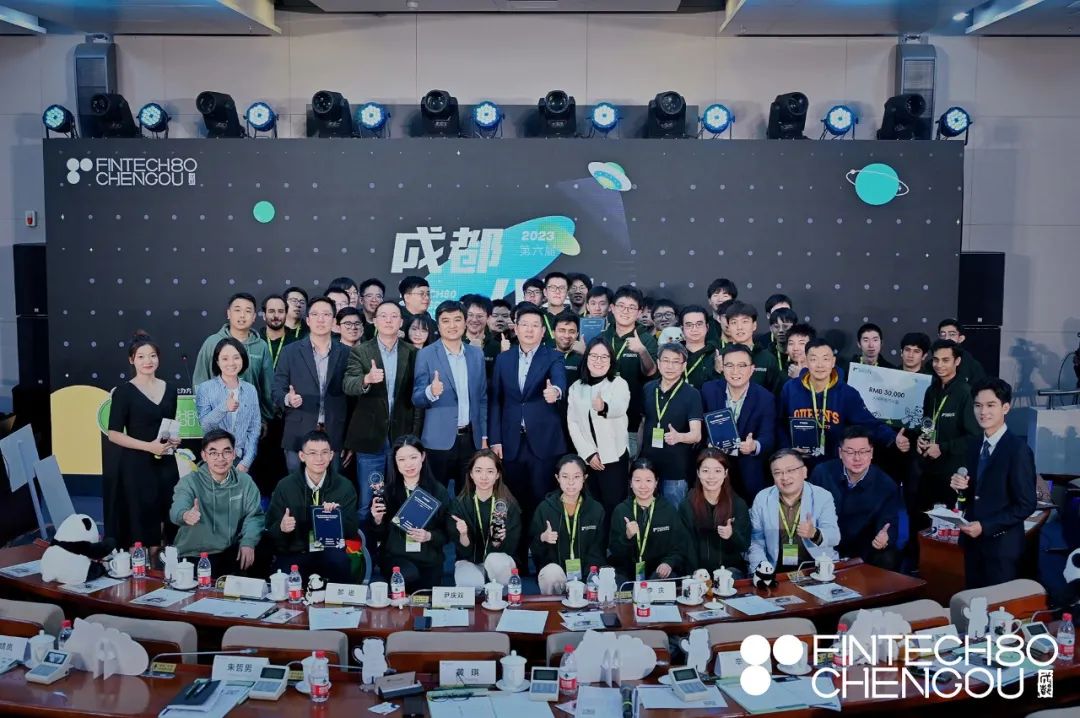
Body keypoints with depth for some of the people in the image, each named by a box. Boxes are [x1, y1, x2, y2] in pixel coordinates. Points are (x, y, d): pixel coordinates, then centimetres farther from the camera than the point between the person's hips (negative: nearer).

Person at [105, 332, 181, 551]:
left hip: (166, 465, 5)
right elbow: (114, 434, -8)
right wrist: (149, 446, -18)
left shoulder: (169, 389, 10)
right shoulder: (124, 391, -5)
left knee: (168, 521, 4)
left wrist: (175, 439, 3)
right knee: (140, 526, -3)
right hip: (136, 466, -5)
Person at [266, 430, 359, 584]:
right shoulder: (285, 486, 2)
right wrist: (282, 527, -19)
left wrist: (338, 514, -18)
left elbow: (352, 532, 2)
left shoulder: (344, 486, 2)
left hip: (330, 554, 0)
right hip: (293, 554, 0)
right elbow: (270, 529, 4)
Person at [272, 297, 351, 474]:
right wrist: (288, 398, -20)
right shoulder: (290, 352, 5)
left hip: (334, 438, 1)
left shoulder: (345, 353, 7)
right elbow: (277, 390, 4)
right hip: (298, 437, -1)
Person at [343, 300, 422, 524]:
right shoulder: (360, 351, 2)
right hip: (371, 438, -1)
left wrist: (415, 436, 1)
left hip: (402, 437, 2)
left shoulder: (412, 354, 6)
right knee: (367, 503, 4)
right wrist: (367, 379, -35)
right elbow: (347, 385, -13)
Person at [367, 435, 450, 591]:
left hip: (429, 561, 1)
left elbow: (447, 534, 3)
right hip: (394, 557, -1)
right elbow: (377, 537, 5)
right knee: (409, 574, -30)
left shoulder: (439, 491, 0)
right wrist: (377, 520, -15)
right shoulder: (386, 491, 1)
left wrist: (429, 536, -16)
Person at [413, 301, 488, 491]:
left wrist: (484, 436, 9)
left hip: (471, 439, 4)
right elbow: (416, 399, -6)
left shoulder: (476, 354, 8)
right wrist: (431, 392, -27)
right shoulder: (426, 355, -4)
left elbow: (482, 399, 12)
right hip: (439, 440, -3)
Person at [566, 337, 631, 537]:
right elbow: (572, 423, 3)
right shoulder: (576, 388, 6)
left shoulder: (619, 384, -5)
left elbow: (620, 408, -27)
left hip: (614, 458, -3)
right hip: (587, 458, 3)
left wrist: (604, 408, -50)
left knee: (613, 509, -5)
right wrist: (589, 453, -7)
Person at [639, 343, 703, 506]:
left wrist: (678, 437, -37)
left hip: (676, 469, -4)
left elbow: (696, 435, -17)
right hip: (647, 464, 4)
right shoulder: (648, 389, 3)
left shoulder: (692, 394, -10)